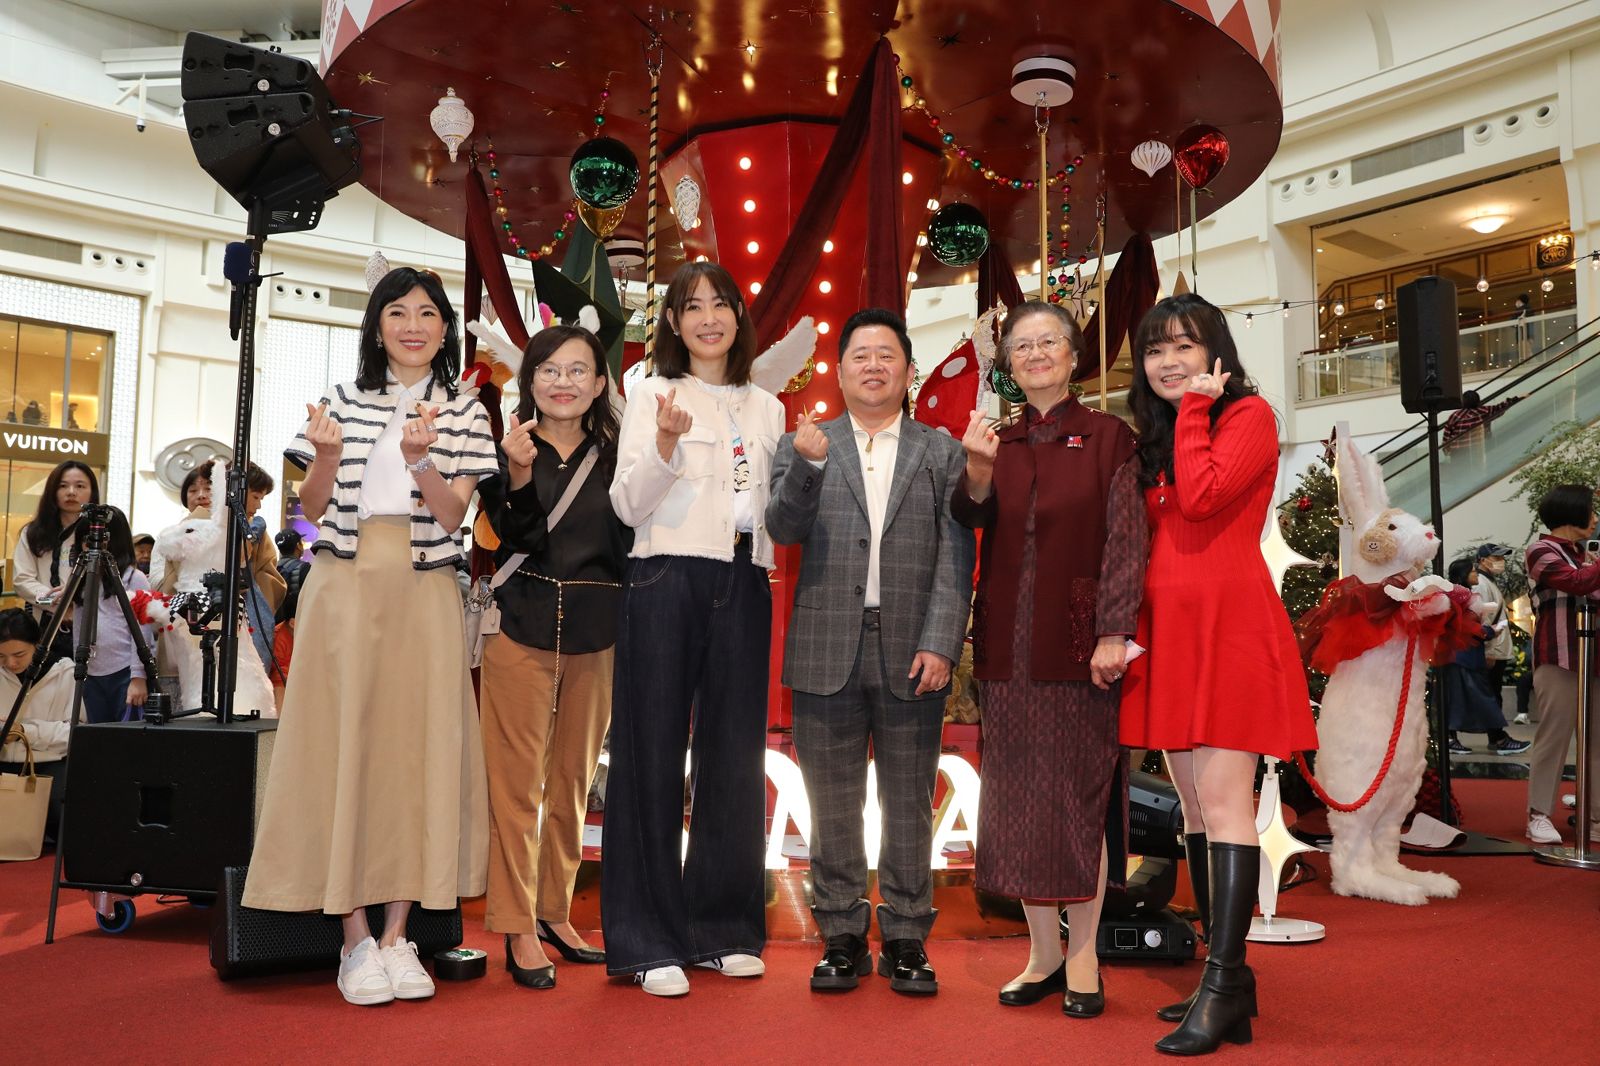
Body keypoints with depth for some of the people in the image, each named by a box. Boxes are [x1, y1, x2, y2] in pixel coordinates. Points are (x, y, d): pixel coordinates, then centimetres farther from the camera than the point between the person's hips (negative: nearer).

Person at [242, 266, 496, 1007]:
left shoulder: (465, 414, 8)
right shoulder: (343, 401, 9)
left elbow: (453, 513, -3)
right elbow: (311, 509, 8)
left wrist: (419, 460, -21)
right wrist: (326, 455, -12)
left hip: (424, 593, 0)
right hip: (345, 589, 0)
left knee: (418, 747, -1)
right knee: (343, 744, -2)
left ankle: (397, 933, 7)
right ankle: (354, 937, 5)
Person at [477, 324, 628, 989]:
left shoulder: (613, 455, 8)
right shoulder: (511, 451, 0)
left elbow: (626, 550, 2)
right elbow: (518, 538, -11)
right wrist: (519, 474, -27)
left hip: (595, 635, 3)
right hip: (524, 629, -3)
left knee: (574, 780, 12)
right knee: (519, 783, -1)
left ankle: (555, 912, 27)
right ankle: (518, 929, 10)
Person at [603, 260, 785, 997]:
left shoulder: (765, 409, 17)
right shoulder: (651, 394, 4)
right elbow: (628, 503, -6)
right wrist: (665, 444, -21)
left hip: (742, 586, 4)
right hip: (667, 581, -4)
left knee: (734, 755, 8)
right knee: (653, 754, -1)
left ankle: (724, 928, 21)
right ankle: (649, 939, 8)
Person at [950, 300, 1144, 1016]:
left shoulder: (1108, 438, 3)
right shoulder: (996, 441, 12)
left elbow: (1126, 539, -4)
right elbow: (972, 521, -2)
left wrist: (1114, 633, -13)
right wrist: (977, 474, -22)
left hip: (1079, 641, -3)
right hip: (1010, 645, 4)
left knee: (1082, 790, 2)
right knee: (1018, 795, 6)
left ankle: (1083, 957, 14)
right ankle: (1043, 952, 19)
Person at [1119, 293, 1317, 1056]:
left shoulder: (1249, 414, -1)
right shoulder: (1152, 436, 19)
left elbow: (1202, 495, -18)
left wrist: (1193, 407, -7)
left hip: (1226, 622, -7)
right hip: (1166, 629, 7)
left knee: (1222, 802, -10)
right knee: (1194, 810, 8)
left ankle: (1223, 986, -6)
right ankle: (1227, 978, 17)